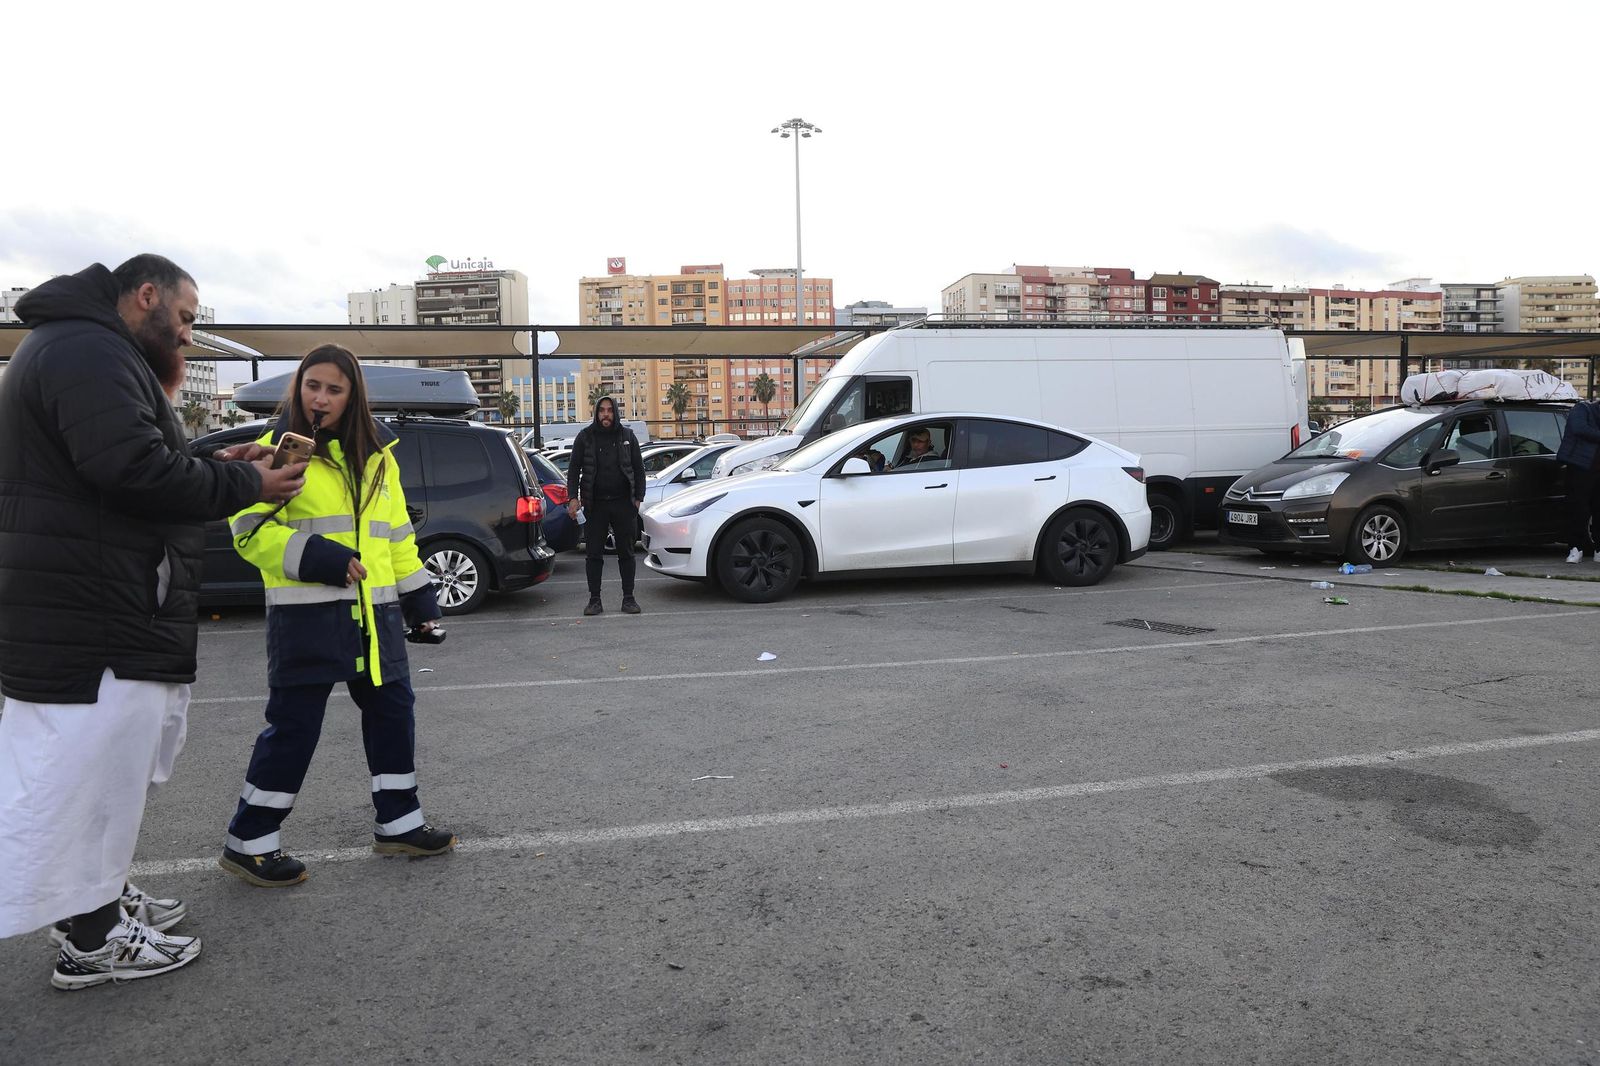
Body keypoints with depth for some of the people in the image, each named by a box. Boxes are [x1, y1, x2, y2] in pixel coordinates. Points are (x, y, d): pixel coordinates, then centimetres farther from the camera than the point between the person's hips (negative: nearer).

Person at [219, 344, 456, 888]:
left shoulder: (375, 454, 14)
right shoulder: (277, 450, -4)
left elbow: (396, 531, 18)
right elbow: (251, 531, -10)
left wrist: (418, 596, 14)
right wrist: (315, 558, -22)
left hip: (373, 610, 6)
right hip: (307, 613, -6)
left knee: (392, 710, 12)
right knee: (293, 724, -2)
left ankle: (398, 823, 26)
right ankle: (248, 842, 13)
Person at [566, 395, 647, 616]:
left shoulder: (627, 436, 6)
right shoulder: (585, 436, 3)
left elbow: (638, 469, 9)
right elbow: (573, 469, 5)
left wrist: (638, 497, 1)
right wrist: (573, 497, -5)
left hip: (623, 504, 1)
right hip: (595, 504, 0)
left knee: (626, 553, 6)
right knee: (593, 554, 2)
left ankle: (628, 598, 13)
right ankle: (595, 600, 9)